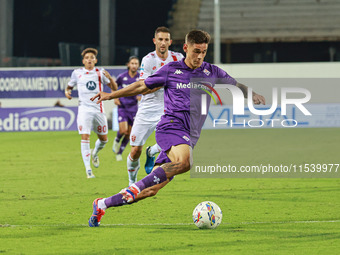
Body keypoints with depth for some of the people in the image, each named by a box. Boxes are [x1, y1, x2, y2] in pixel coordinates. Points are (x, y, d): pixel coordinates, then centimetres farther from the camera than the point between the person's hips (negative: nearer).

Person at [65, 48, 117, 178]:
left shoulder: (100, 72, 4)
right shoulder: (77, 73, 4)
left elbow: (114, 88, 2)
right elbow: (69, 86, 19)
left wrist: (109, 77, -17)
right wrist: (67, 92, -5)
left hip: (98, 109, 2)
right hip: (84, 108, -2)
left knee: (103, 139, 11)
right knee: (85, 137, -16)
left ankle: (95, 153, 45)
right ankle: (88, 169, -11)